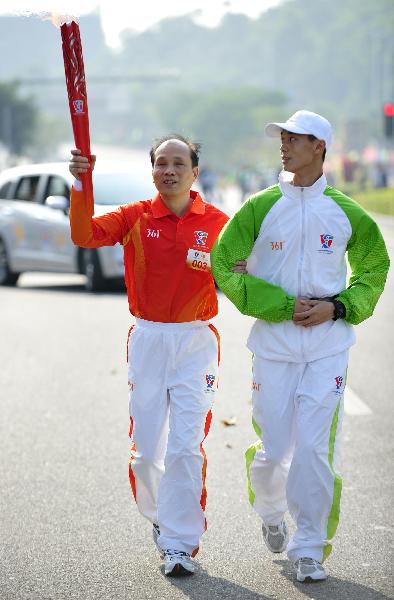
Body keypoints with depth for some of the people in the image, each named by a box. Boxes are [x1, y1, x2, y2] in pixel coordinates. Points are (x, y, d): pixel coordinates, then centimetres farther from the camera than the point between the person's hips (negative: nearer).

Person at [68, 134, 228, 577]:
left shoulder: (217, 223, 1)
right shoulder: (135, 217, 1)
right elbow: (85, 235, -14)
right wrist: (80, 184, -27)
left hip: (196, 344, -1)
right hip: (147, 340, 1)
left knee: (185, 447, -7)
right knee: (146, 449, 6)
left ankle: (181, 544, -2)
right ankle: (159, 517, 32)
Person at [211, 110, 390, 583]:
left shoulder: (346, 212, 2)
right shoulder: (261, 207, -1)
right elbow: (224, 265, -2)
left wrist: (338, 307, -4)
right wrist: (284, 305, -10)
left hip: (328, 345, 0)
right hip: (274, 344, 0)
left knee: (314, 448, -7)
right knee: (272, 449, 4)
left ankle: (309, 549, 4)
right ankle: (270, 512, 36)